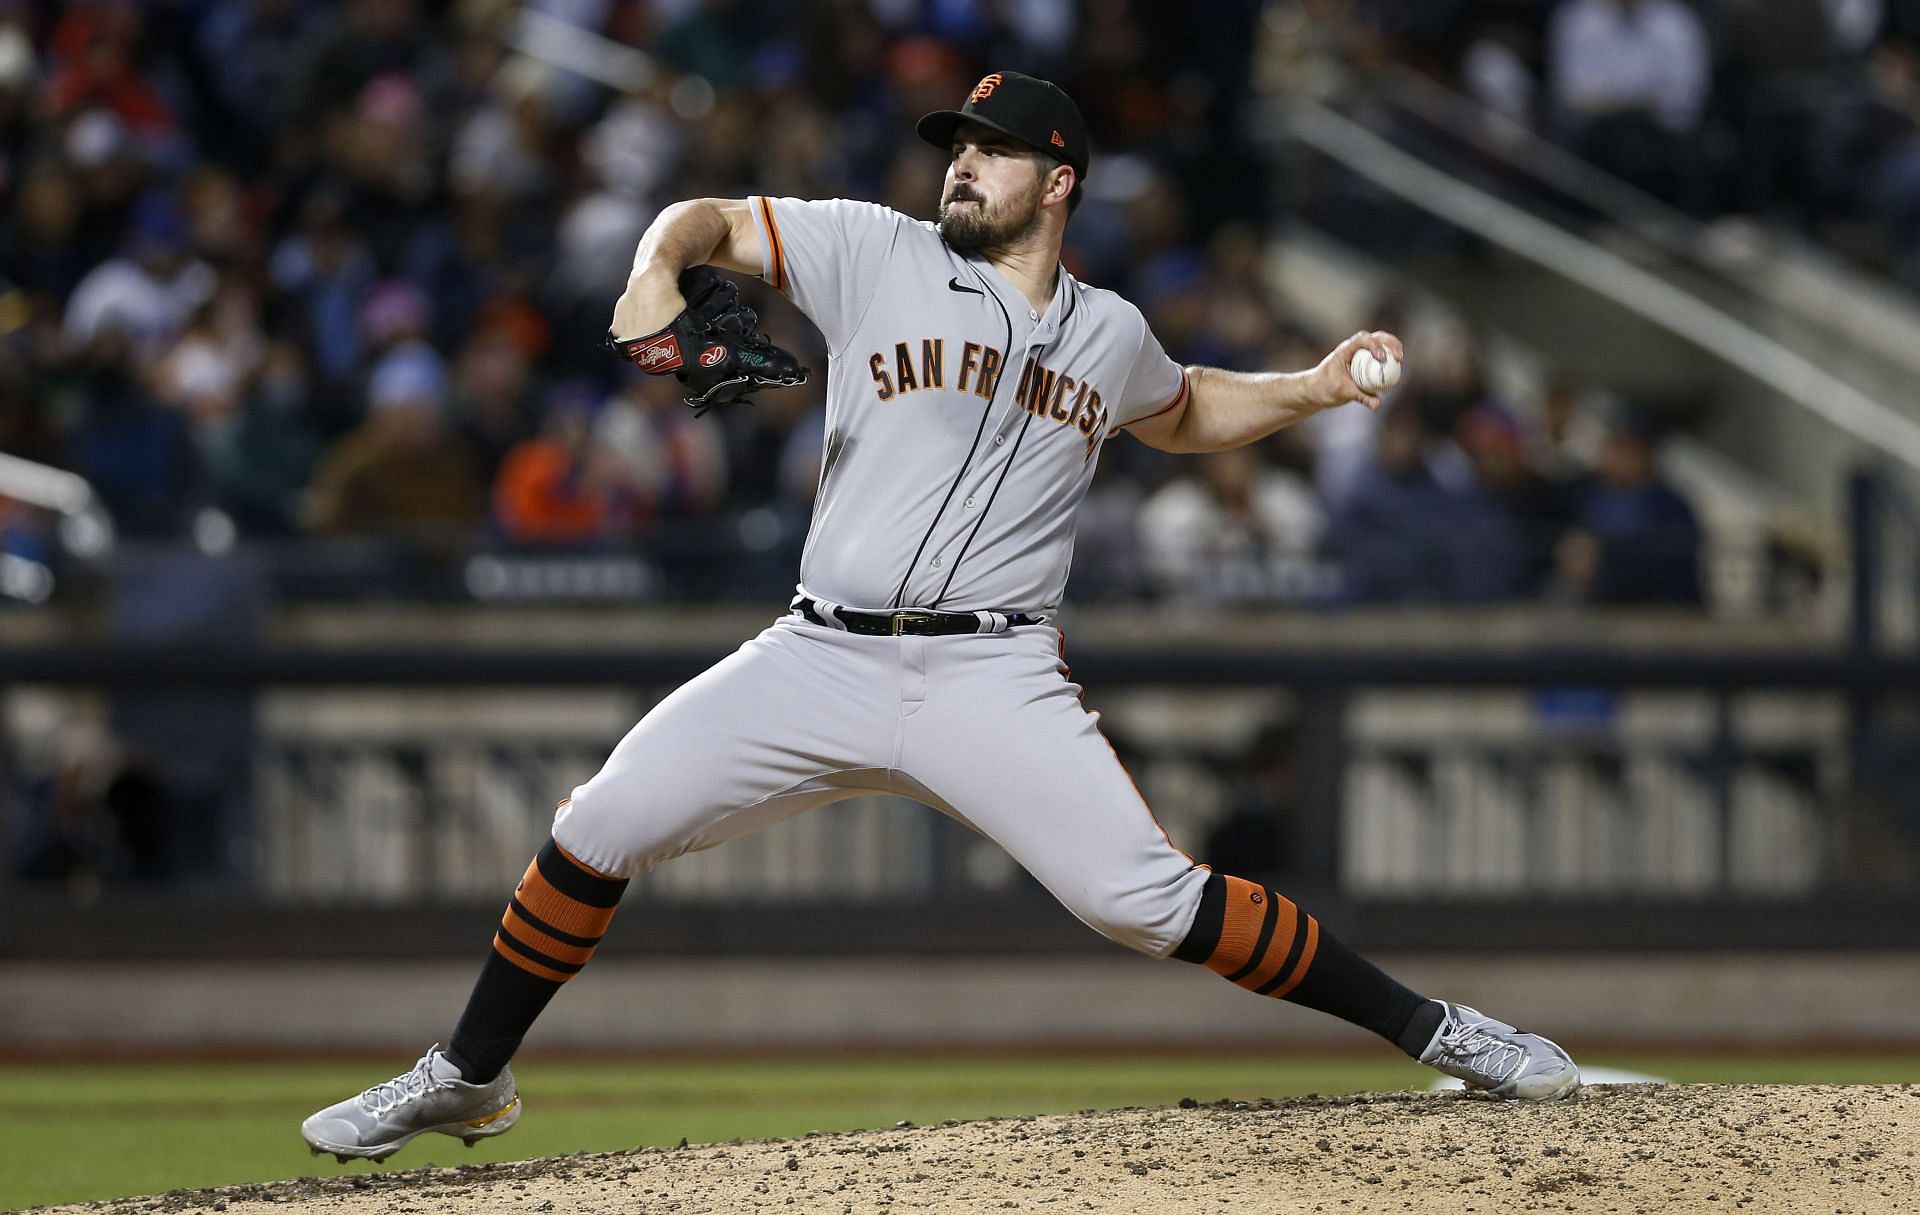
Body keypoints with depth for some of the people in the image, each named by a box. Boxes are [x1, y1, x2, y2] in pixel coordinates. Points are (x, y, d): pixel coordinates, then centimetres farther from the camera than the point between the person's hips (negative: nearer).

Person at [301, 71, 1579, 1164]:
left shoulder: (1109, 333, 11)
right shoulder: (876, 254, 4)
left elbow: (1183, 414, 33)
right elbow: (706, 220, 5)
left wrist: (1313, 388, 18)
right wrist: (657, 272, -17)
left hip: (993, 678, -1)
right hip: (824, 661, 1)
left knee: (1150, 898, -17)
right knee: (599, 830, -7)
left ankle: (1431, 1028, -7)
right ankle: (469, 1078, 12)